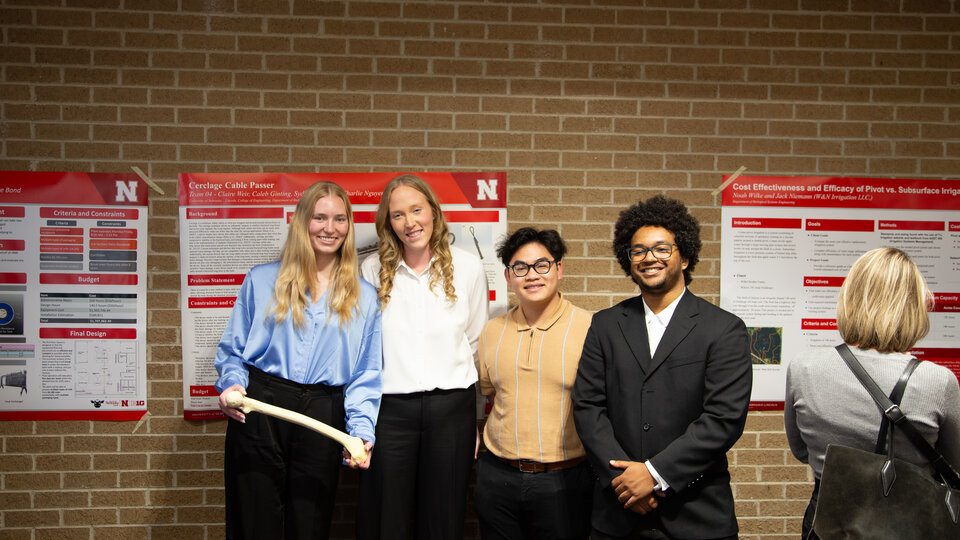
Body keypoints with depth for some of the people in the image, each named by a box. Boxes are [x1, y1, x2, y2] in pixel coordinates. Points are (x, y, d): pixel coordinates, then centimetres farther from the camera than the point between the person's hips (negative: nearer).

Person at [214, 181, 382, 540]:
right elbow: (232, 349, 10)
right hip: (258, 412, -1)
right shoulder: (262, 281, 8)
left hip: (322, 420, 1)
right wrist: (231, 385, -11)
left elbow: (366, 375, 7)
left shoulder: (364, 297, 10)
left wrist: (362, 431, -6)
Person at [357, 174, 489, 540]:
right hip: (389, 409, 0)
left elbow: (477, 344, 9)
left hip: (452, 408, 1)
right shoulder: (372, 270, 1)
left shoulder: (467, 268, 2)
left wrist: (476, 418, 8)